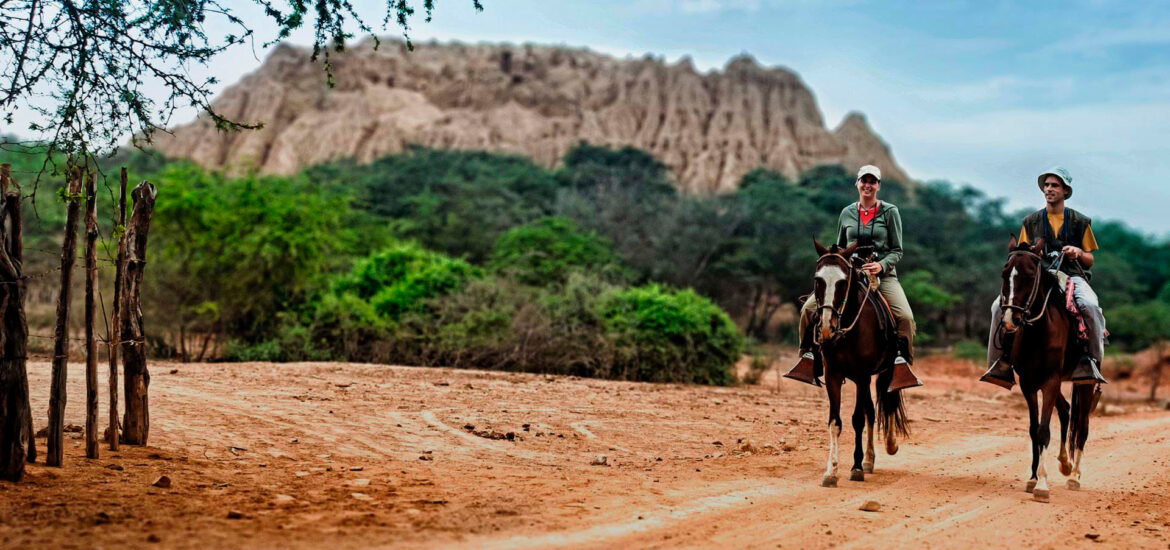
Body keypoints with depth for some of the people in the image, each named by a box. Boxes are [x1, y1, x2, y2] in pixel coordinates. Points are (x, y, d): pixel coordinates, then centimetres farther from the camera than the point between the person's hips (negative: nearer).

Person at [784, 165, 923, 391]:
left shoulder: (890, 212, 3)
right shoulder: (847, 214, 11)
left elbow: (897, 250, 1)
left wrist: (881, 265, -18)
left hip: (883, 274, -2)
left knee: (905, 316, -28)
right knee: (810, 307, -13)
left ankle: (901, 362, -17)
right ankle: (809, 358, -4)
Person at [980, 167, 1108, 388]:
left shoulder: (1080, 222, 11)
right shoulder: (1030, 222, 14)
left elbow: (1089, 261, 15)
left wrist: (1078, 252, -8)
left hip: (1072, 276, -1)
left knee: (1090, 306, -36)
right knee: (1000, 305, -23)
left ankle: (1091, 362, -25)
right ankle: (1000, 365, -16)